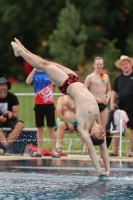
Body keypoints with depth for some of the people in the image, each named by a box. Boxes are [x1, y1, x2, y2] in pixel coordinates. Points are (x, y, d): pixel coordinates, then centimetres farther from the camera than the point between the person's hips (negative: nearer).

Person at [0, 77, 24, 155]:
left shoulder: (12, 97, -2)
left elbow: (16, 115, -3)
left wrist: (12, 114, -28)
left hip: (9, 120, 2)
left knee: (20, 124, -31)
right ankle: (7, 146, -46)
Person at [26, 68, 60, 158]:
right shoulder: (34, 74, 4)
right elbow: (28, 81, -14)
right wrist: (34, 69, -19)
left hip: (49, 104, -1)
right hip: (39, 104, 1)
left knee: (51, 127, 0)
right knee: (40, 127, 6)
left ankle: (54, 150, 2)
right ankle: (39, 150, 10)